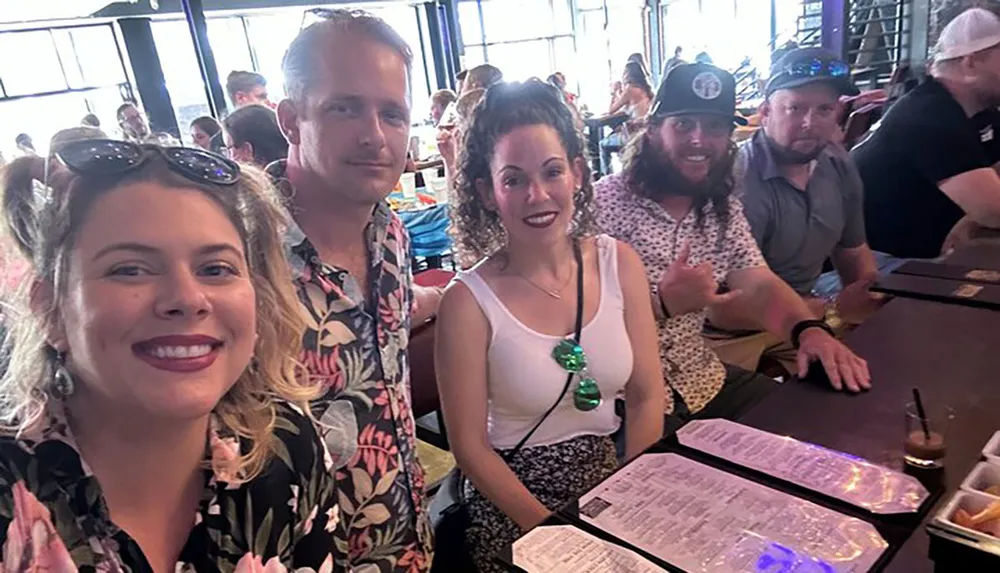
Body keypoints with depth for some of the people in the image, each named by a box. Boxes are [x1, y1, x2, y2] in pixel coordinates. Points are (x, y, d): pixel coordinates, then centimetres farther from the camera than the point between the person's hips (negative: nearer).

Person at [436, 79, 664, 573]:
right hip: (514, 507, -3)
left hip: (608, 480, 4)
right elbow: (470, 446, -11)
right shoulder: (468, 302, -17)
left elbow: (646, 396, 0)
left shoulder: (619, 264, -6)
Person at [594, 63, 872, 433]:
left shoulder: (724, 209, 8)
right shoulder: (604, 204, -16)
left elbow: (758, 286, -1)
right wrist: (663, 301, -34)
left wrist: (809, 330, -21)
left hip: (700, 380, 7)